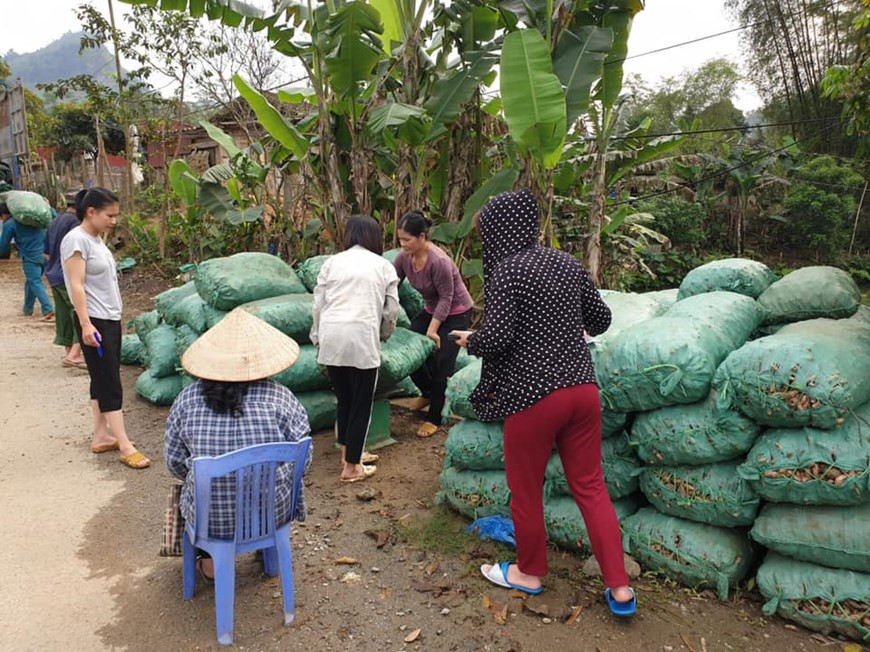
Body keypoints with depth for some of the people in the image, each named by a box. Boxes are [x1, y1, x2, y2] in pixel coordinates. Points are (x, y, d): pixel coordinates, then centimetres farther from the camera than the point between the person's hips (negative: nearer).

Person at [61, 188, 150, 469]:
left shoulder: (96, 239, 12)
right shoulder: (76, 240, -15)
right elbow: (76, 286, -20)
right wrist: (86, 324, -25)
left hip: (111, 319, 9)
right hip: (94, 322, -9)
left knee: (103, 381, 12)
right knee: (109, 384, -7)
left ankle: (101, 437, 21)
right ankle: (125, 446, -3)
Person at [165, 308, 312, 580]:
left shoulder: (187, 400, -10)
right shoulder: (279, 397, -14)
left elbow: (175, 462, 1)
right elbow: (303, 460, -6)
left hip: (209, 519, 1)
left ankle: (210, 560, 37)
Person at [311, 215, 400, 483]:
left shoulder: (332, 262, 15)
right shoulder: (383, 266, 12)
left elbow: (318, 305, 10)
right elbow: (391, 311, 10)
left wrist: (317, 338, 20)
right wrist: (384, 335, 27)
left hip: (331, 337, 3)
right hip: (361, 337, -3)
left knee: (343, 398, 19)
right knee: (361, 403, 8)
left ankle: (349, 453, 33)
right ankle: (351, 467, 15)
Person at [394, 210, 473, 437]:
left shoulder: (439, 261, -32)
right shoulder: (404, 257, -12)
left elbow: (446, 298, -26)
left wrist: (432, 329, -26)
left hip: (455, 314, -7)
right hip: (431, 310, 7)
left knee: (439, 364, -10)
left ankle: (434, 418, 6)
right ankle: (428, 393, 31)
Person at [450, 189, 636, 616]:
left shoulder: (507, 270, -12)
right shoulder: (567, 263, 7)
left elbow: (497, 338, -19)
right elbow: (600, 320, 13)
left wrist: (470, 341, 2)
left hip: (534, 395, -6)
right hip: (582, 388, 7)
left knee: (526, 489, 14)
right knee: (590, 487, 15)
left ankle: (529, 573, 33)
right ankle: (619, 587, 19)